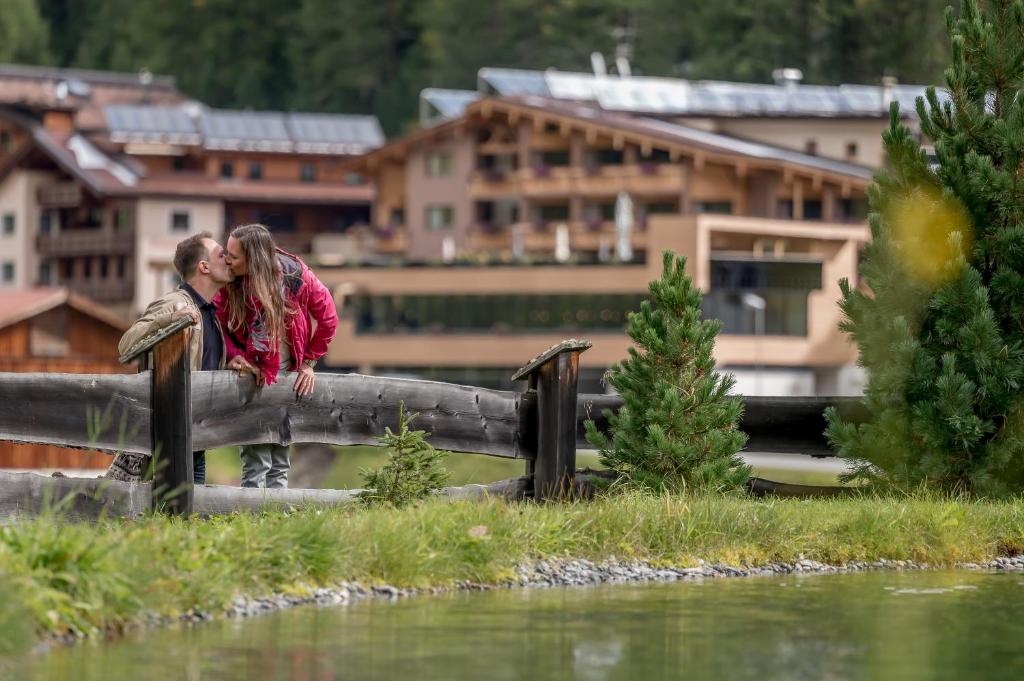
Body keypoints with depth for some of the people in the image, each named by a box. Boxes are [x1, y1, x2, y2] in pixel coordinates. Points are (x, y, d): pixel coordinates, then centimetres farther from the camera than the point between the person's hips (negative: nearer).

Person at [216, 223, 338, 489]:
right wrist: (233, 355, -21)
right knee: (256, 459, -9)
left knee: (280, 461, 8)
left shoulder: (295, 275, -14)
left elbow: (327, 317, -1)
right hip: (253, 375, -2)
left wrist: (309, 363, 0)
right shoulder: (231, 284, -16)